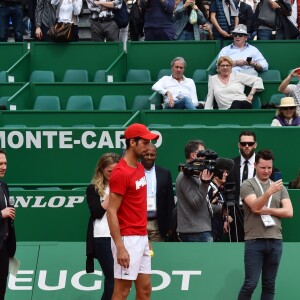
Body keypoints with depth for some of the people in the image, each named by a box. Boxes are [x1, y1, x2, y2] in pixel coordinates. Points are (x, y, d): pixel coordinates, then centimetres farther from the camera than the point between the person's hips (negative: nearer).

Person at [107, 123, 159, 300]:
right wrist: (120, 247, -22)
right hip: (128, 240, -9)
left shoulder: (140, 168, 11)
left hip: (141, 239, 9)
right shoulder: (121, 173, -15)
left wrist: (145, 237, 16)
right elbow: (111, 212, -17)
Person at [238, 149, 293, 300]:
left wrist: (267, 210, -7)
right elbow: (255, 207, -16)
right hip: (254, 241, -4)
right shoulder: (247, 185, 1)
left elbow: (289, 212, 3)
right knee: (251, 283, -7)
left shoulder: (280, 187, 13)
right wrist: (269, 192, -31)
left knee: (269, 285, 5)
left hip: (275, 241, 4)